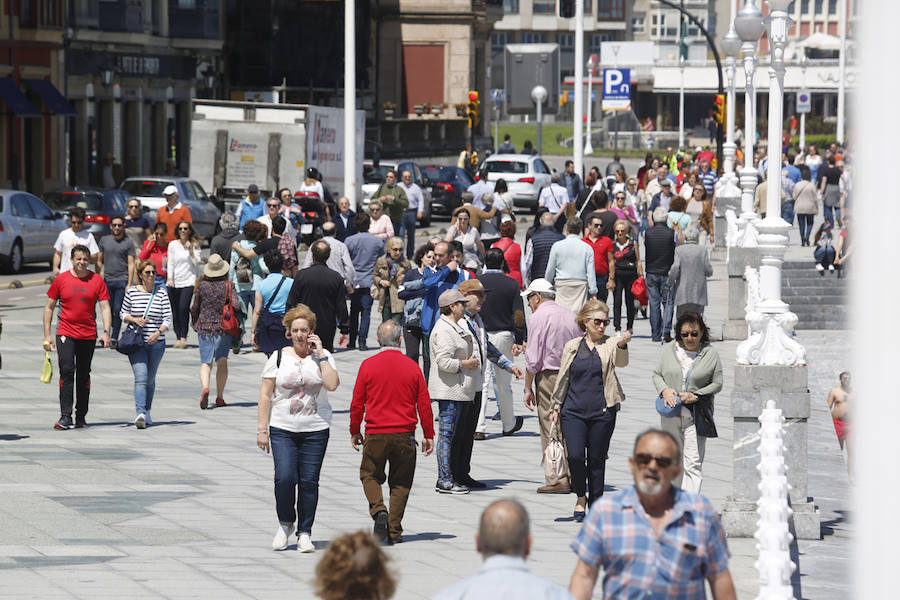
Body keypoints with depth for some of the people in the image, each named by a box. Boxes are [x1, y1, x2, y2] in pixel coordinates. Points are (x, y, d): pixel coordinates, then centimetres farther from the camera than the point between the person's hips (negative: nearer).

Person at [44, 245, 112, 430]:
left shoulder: (97, 280, 1)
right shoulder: (61, 279, 1)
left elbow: (105, 307, 0)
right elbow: (49, 307, 7)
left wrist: (106, 331, -14)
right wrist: (47, 336, 2)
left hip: (88, 334, 1)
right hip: (65, 333, -1)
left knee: (84, 375, 9)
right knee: (67, 371, -13)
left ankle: (81, 416, 19)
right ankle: (65, 416, -16)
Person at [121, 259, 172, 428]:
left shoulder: (161, 295, 2)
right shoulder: (131, 292, 0)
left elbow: (168, 319, 0)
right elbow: (123, 314, 9)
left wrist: (158, 333, -18)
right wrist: (134, 319, -11)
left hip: (156, 343, 2)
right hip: (136, 343, -2)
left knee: (150, 379, 13)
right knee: (141, 378, -16)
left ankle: (146, 412, 30)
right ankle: (140, 414, -26)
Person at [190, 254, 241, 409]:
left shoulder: (202, 285, -2)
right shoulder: (228, 285, -7)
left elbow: (195, 307, 5)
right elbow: (236, 305, -16)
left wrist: (194, 322, 23)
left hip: (204, 327, 1)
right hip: (223, 327, -1)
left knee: (206, 363, 5)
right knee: (222, 362, 12)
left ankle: (205, 389, -21)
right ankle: (219, 397, 11)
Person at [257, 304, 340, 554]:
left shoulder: (323, 357, 5)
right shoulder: (278, 358, 5)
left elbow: (332, 384, -13)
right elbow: (265, 396, 5)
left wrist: (320, 355, -9)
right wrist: (262, 429, -1)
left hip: (316, 430, 0)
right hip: (283, 429, 0)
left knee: (309, 481, -1)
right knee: (284, 478, -13)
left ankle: (305, 533, 10)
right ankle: (285, 523, 10)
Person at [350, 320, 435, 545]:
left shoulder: (368, 365, -4)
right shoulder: (411, 367, -1)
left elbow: (357, 403, 1)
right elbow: (424, 404, 3)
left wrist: (354, 432, 14)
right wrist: (428, 435, 12)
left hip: (375, 434, -1)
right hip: (404, 434, 1)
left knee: (369, 475, 15)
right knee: (400, 483, 10)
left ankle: (379, 511, -11)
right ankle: (394, 531, 6)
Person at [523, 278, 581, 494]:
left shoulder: (538, 318, -7)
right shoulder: (571, 315, 12)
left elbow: (533, 358, -10)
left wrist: (528, 388, -4)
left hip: (548, 377, -6)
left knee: (550, 430, -2)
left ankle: (557, 481, -4)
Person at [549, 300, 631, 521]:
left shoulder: (610, 344, 3)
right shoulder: (572, 347, 8)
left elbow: (621, 362, -18)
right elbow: (562, 378, 15)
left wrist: (622, 345, -38)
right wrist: (556, 407, 15)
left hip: (602, 412, -1)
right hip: (574, 411, 1)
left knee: (597, 460, 4)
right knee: (575, 456, -13)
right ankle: (581, 497, 10)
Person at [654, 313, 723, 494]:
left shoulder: (711, 354, -1)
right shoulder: (669, 350, 5)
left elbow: (717, 384, 1)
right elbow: (657, 374, 12)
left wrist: (696, 396, -13)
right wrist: (665, 390, -9)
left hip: (696, 416, -3)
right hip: (670, 415, 3)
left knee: (693, 463, -10)